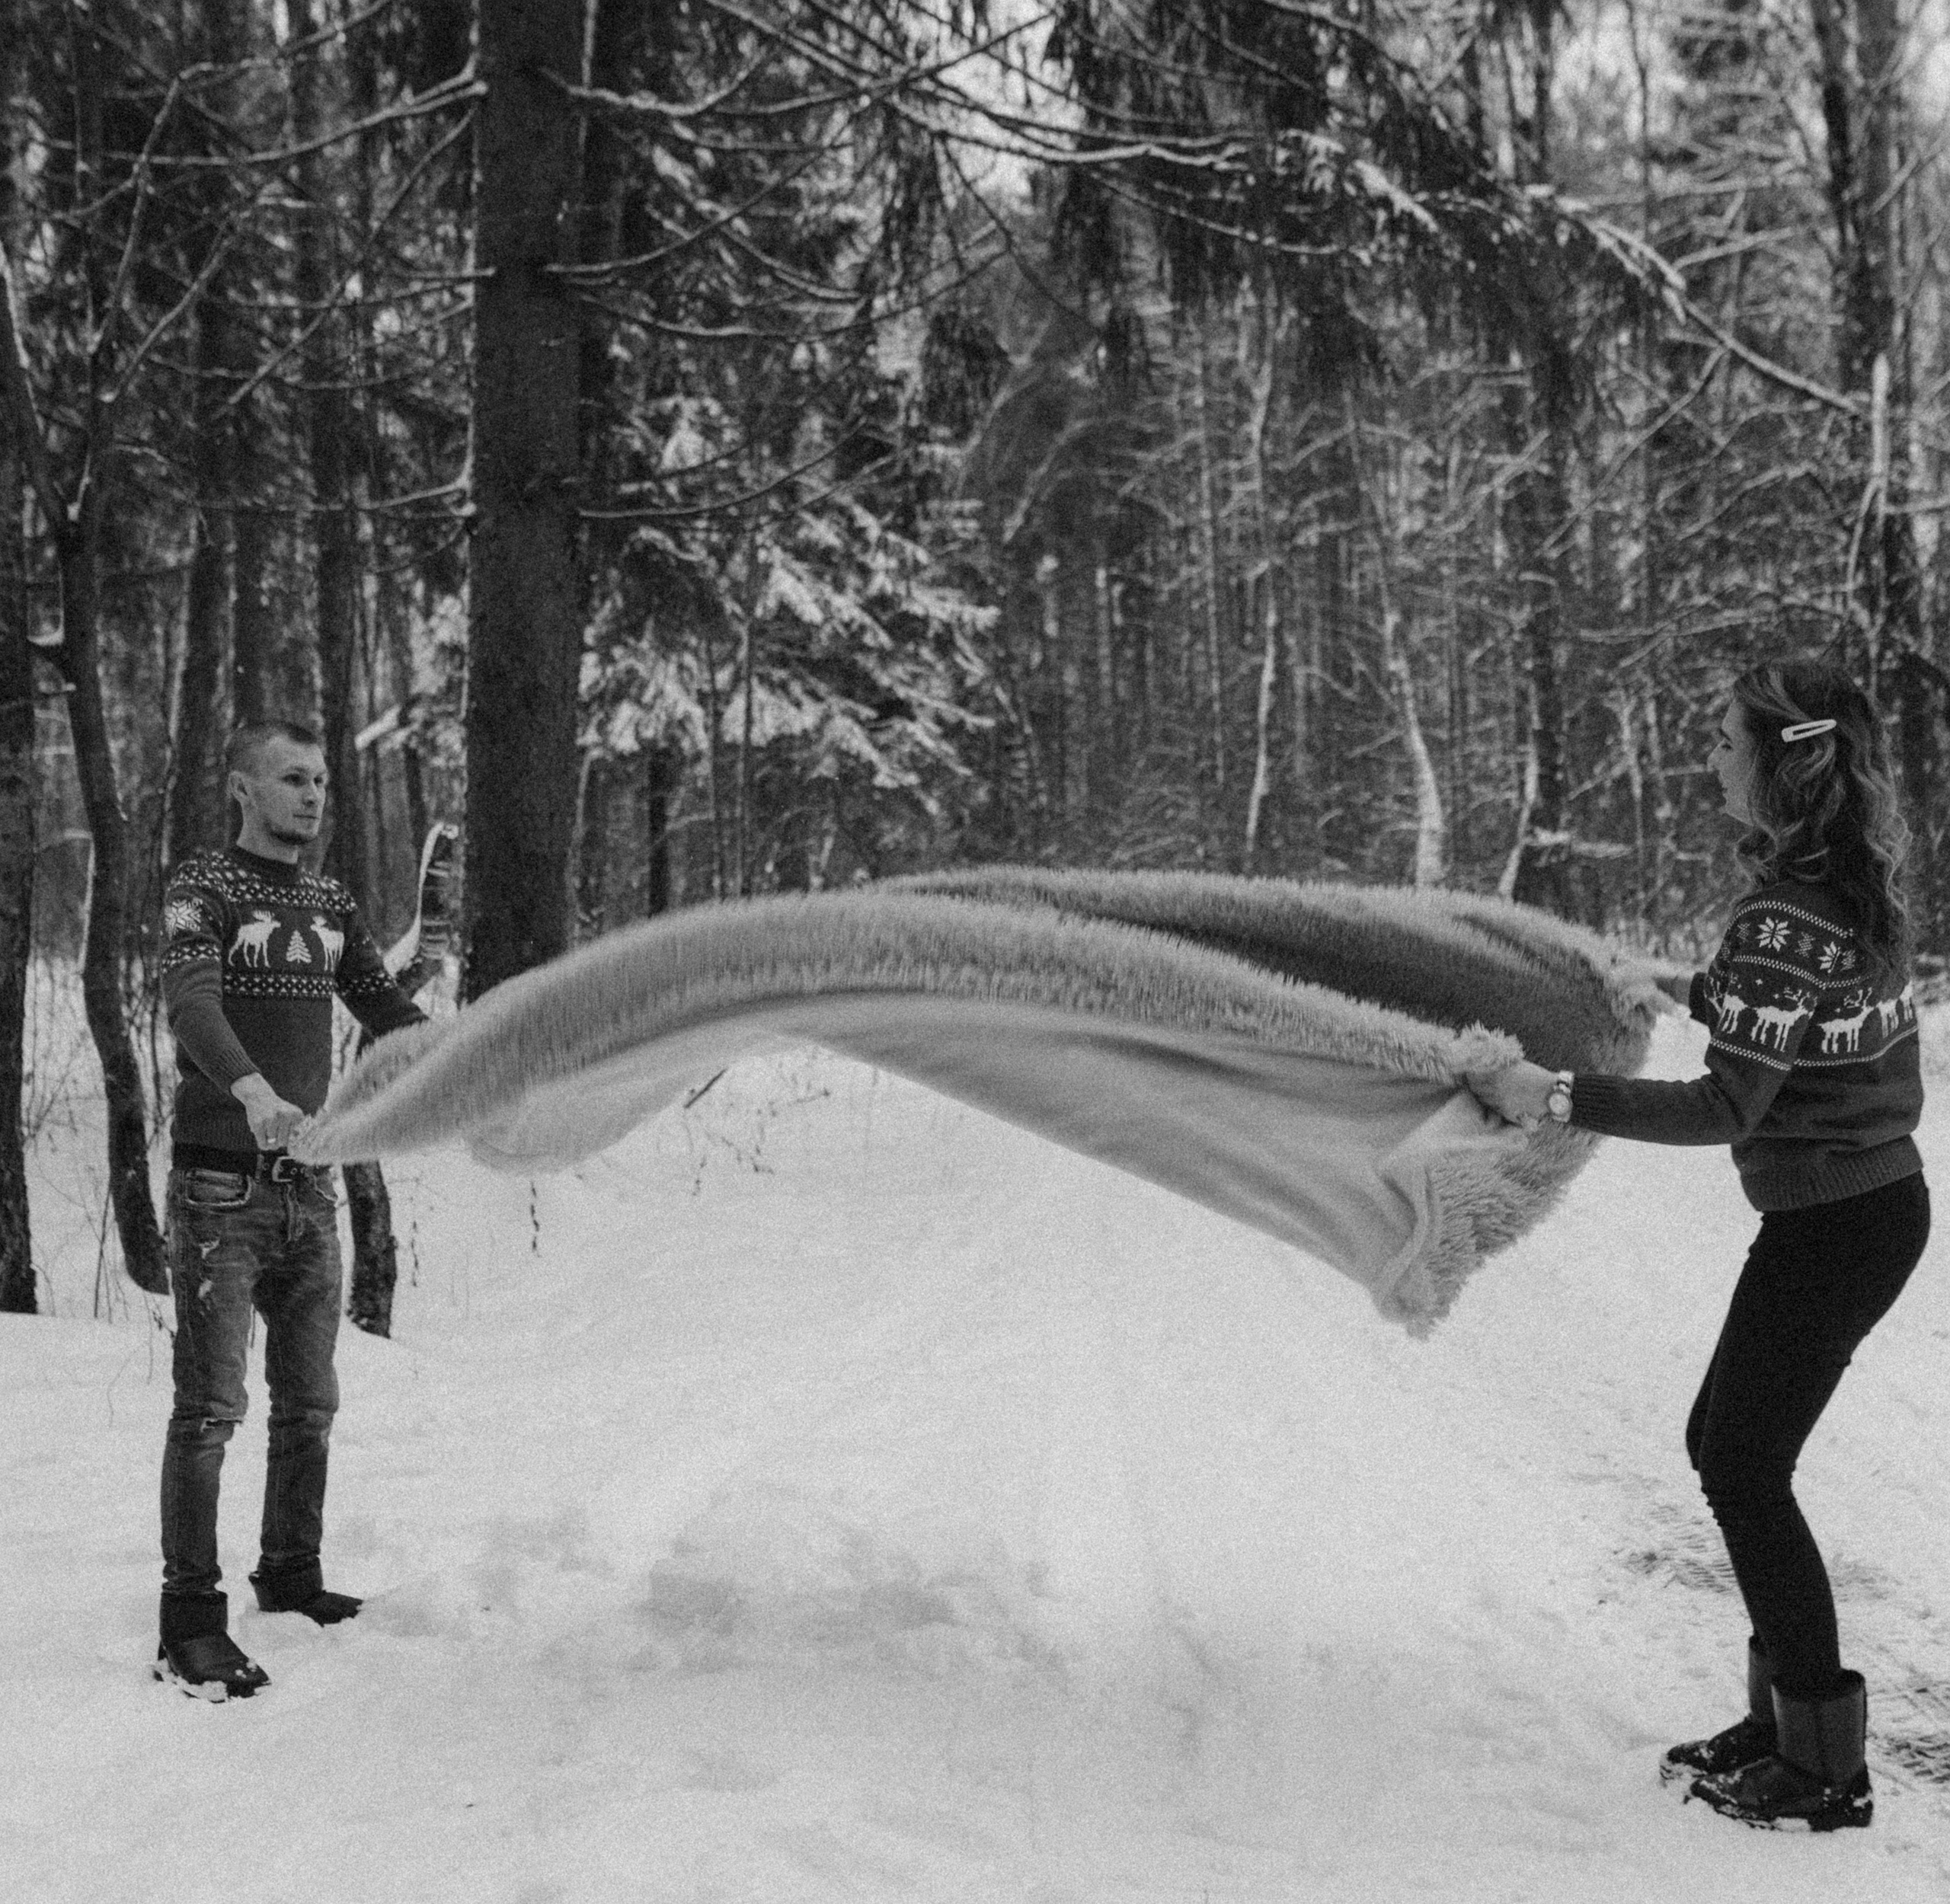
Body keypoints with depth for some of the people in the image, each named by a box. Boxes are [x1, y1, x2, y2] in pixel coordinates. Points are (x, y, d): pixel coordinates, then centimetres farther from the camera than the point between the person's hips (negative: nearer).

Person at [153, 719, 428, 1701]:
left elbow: (387, 1008, 16)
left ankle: (291, 1575, 29)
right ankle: (190, 1620, -3)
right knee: (212, 1404, -8)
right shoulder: (203, 889, -6)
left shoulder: (329, 903, 14)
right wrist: (252, 1089, -41)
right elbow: (192, 1004, -22)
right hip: (221, 1184, -7)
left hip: (309, 1180, 7)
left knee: (308, 1400, 14)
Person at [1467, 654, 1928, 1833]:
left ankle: (1826, 1772, 11)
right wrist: (1695, 991, 22)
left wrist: (1561, 1097, -21)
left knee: (1744, 1469, 1)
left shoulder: (1784, 919, -25)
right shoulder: (1861, 874, 3)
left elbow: (1726, 1107, -24)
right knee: (1728, 1446, 17)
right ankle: (1788, 1715, 27)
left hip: (1831, 1224, -9)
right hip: (1876, 1198, 9)